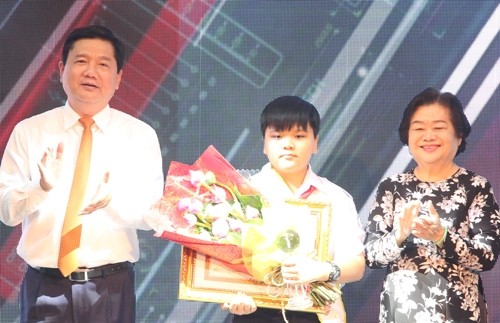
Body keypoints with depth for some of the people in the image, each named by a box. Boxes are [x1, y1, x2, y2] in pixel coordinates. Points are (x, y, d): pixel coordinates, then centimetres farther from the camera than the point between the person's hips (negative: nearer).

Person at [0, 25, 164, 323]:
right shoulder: (28, 131, 1)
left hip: (112, 287, 0)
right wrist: (42, 186, -22)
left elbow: (152, 215, -5)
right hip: (45, 286, 0)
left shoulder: (140, 135, 1)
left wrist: (111, 199, -25)